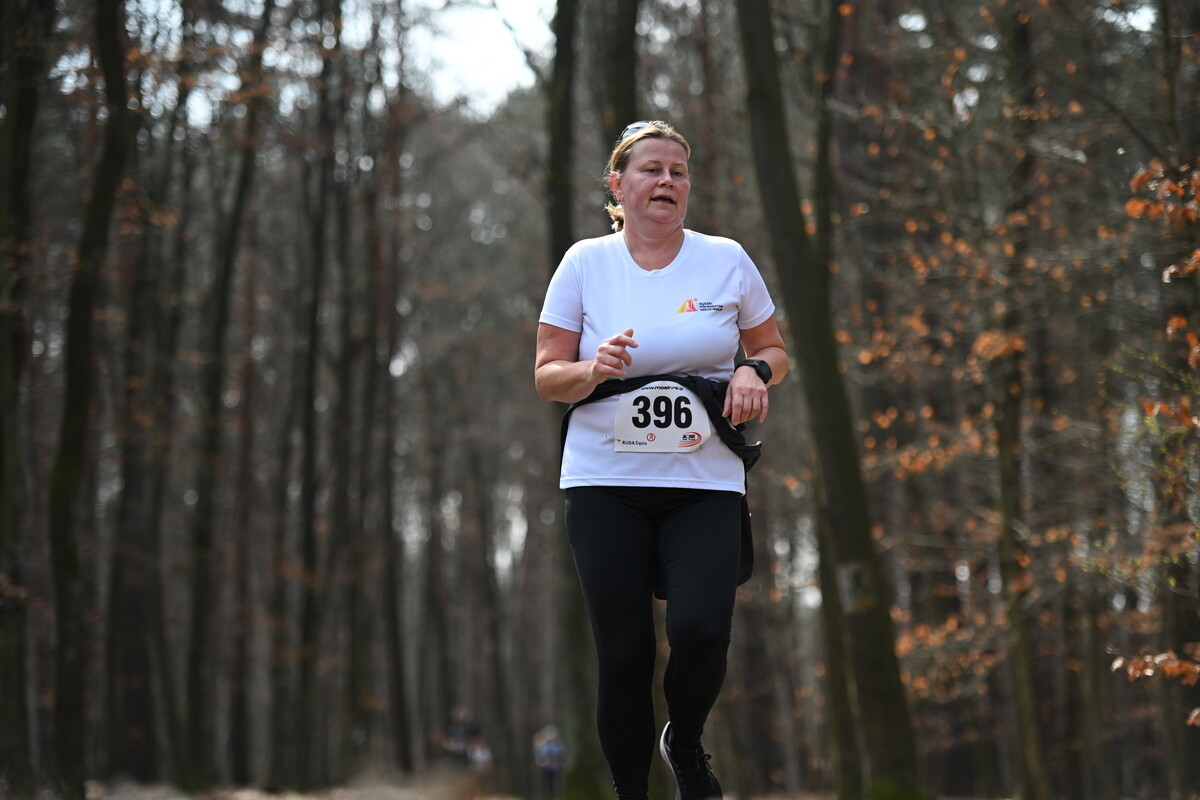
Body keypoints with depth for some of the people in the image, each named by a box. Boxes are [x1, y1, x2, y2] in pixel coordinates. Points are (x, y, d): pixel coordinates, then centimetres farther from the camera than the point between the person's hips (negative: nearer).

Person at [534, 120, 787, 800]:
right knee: (624, 653, -4)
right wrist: (594, 371, -17)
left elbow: (773, 349, 17)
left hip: (706, 482, 0)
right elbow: (547, 379, 4)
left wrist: (754, 373, -6)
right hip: (606, 483, 0)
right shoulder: (585, 263, 4)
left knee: (701, 629, -19)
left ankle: (686, 745, 12)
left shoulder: (727, 260, 6)